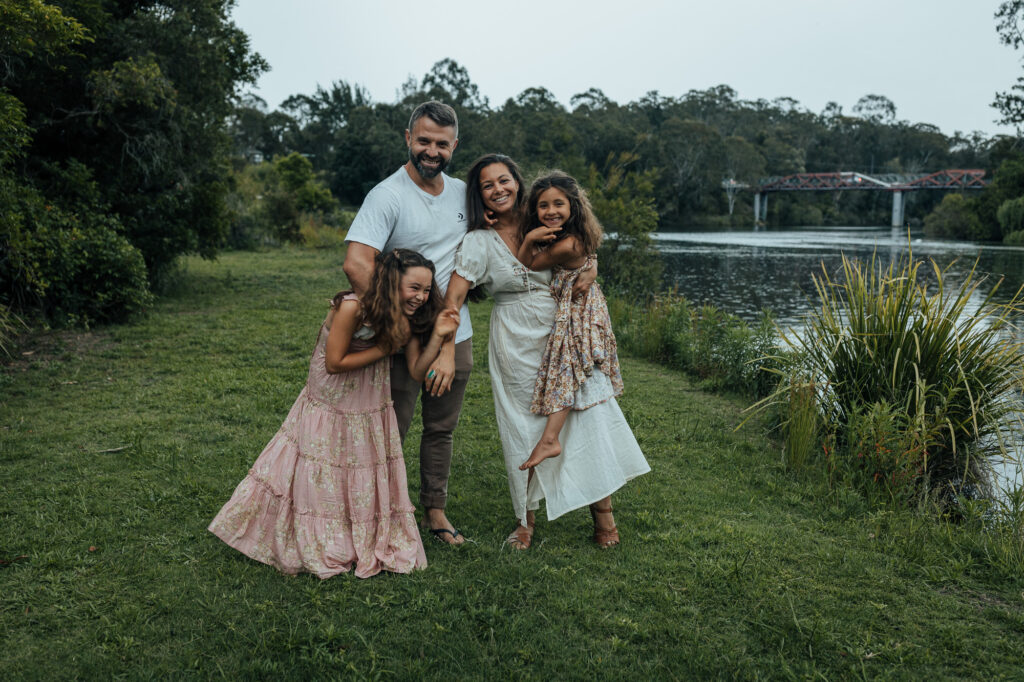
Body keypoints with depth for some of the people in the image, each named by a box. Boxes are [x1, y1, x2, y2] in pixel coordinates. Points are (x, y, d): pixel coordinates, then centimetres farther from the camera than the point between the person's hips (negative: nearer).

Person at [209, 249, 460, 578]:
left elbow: (417, 371, -11)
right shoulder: (352, 307, -27)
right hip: (328, 409, -5)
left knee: (368, 485, 14)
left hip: (370, 412, 5)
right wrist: (383, 348, -22)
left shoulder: (408, 320, -8)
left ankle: (372, 546, 33)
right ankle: (316, 549, 28)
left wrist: (438, 335, -24)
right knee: (320, 481, 7)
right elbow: (334, 363, -24)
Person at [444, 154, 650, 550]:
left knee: (588, 413, -2)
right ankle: (526, 520, 20)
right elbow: (454, 296, -15)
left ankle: (602, 510, 13)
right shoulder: (479, 242, -6)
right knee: (524, 429, 4)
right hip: (516, 344, -2)